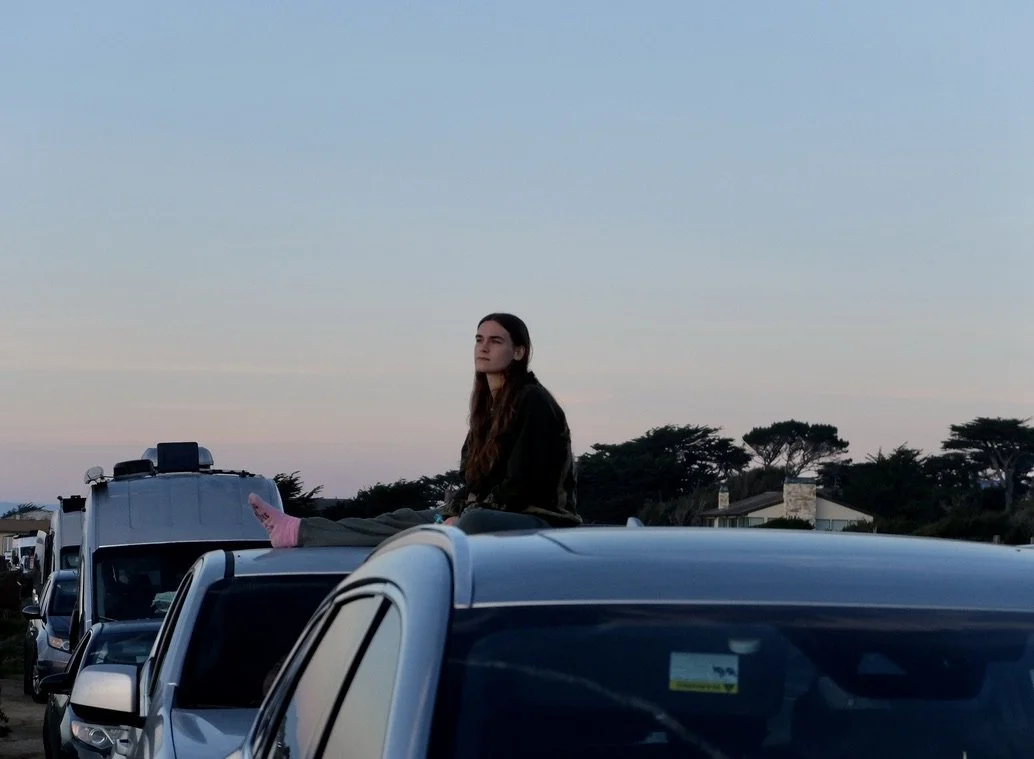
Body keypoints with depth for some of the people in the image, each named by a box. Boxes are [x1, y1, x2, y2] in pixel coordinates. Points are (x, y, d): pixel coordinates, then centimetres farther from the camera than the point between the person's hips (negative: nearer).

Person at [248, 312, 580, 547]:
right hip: (494, 515, 7)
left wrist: (463, 518, -16)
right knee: (406, 520, -2)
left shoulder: (533, 402, -11)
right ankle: (298, 531, -5)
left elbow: (523, 483, -18)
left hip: (539, 522, -7)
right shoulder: (489, 404, 15)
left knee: (475, 522, -37)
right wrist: (452, 514, -3)